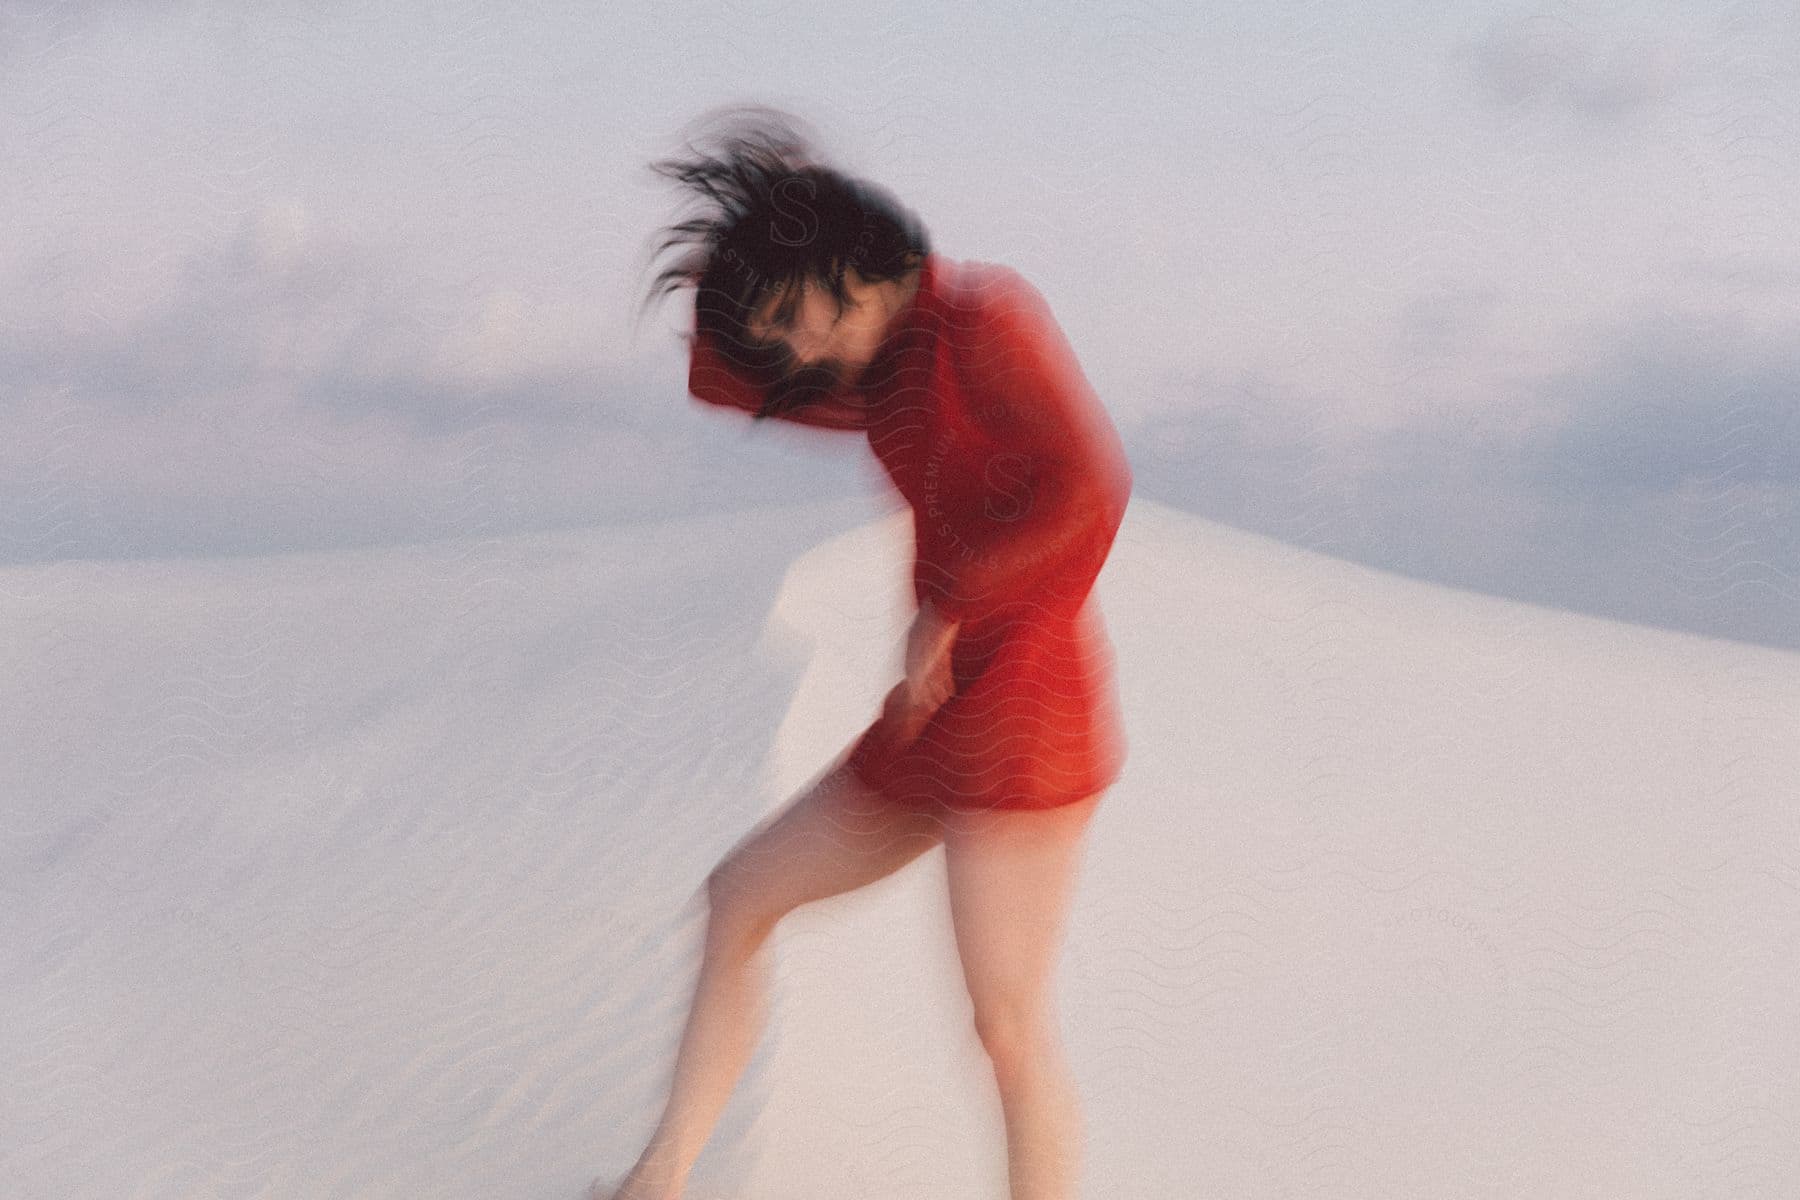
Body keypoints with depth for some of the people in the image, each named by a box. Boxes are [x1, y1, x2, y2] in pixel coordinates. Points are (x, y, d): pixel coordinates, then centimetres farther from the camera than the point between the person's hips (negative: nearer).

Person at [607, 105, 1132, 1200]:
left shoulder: (983, 310, -10)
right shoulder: (885, 378, 17)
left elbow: (1093, 485, -21)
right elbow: (719, 382, 26)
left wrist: (945, 613, -14)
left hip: (1019, 697, -10)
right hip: (936, 719, 10)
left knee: (1010, 1021, -14)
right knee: (739, 899, 15)